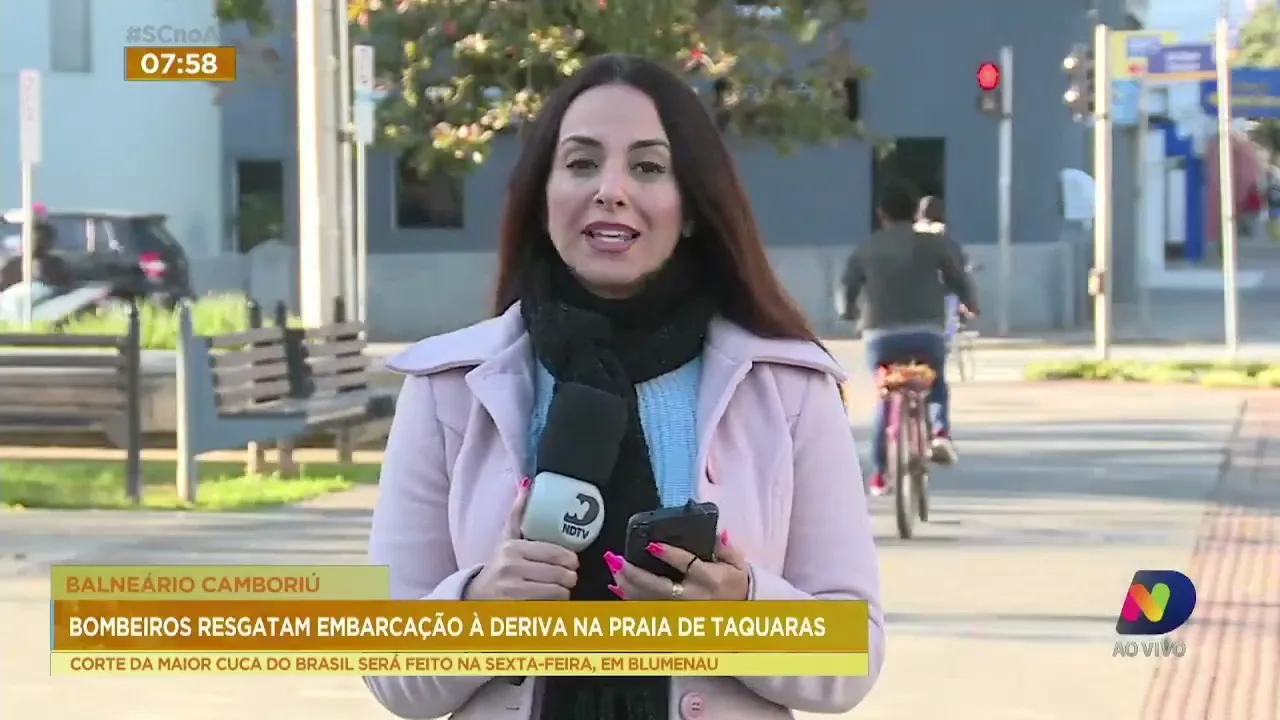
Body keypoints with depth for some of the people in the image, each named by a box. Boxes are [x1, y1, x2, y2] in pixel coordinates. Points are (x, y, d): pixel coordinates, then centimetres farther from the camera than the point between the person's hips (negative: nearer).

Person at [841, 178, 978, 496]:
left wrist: (849, 310, 34)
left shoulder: (866, 250, 9)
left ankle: (879, 473, 14)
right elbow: (960, 279, 5)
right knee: (936, 386, 25)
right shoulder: (935, 243, 5)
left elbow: (848, 289, 12)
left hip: (880, 335, 1)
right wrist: (970, 304, 26)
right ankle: (940, 431, -5)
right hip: (926, 332, -1)